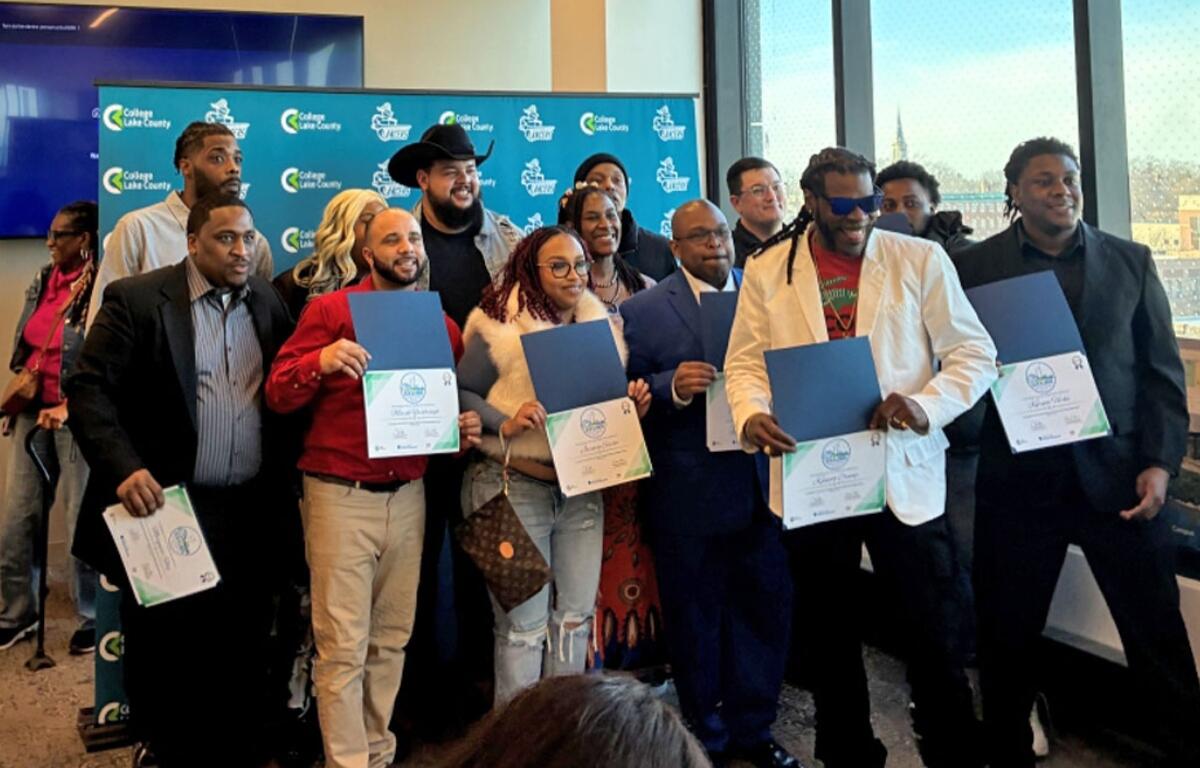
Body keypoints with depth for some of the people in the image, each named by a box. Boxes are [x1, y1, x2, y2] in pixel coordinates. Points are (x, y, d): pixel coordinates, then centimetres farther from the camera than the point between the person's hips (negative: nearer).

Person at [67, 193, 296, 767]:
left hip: (251, 515, 3)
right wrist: (123, 468, -22)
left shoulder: (270, 302, 9)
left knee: (243, 650, 12)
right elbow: (89, 388, -10)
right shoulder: (135, 298, -4)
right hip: (165, 507, -3)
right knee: (161, 652, 9)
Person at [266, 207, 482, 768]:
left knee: (391, 639, 12)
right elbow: (277, 395, -7)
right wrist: (319, 360, -25)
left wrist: (464, 427, -2)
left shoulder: (441, 325, 10)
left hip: (408, 497, 4)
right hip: (340, 496, -4)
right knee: (343, 647, -1)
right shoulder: (330, 310, -3)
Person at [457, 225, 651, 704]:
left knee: (576, 615, 12)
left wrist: (633, 402, -3)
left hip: (582, 488, 6)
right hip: (516, 486, -5)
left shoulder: (601, 324, 10)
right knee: (524, 622, 1)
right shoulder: (500, 326, -7)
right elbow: (461, 393, -6)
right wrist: (505, 425, -20)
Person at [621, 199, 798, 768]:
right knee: (695, 615, 11)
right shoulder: (642, 310, -1)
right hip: (686, 491, -2)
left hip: (762, 480, 3)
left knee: (765, 606, 11)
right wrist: (671, 387, -23)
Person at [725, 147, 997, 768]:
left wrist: (927, 405, -20)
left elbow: (975, 354, -1)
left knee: (933, 633, 6)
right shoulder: (766, 271, 4)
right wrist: (751, 415, -17)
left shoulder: (920, 260, 0)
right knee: (829, 630, 16)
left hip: (905, 474, -1)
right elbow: (744, 362, 4)